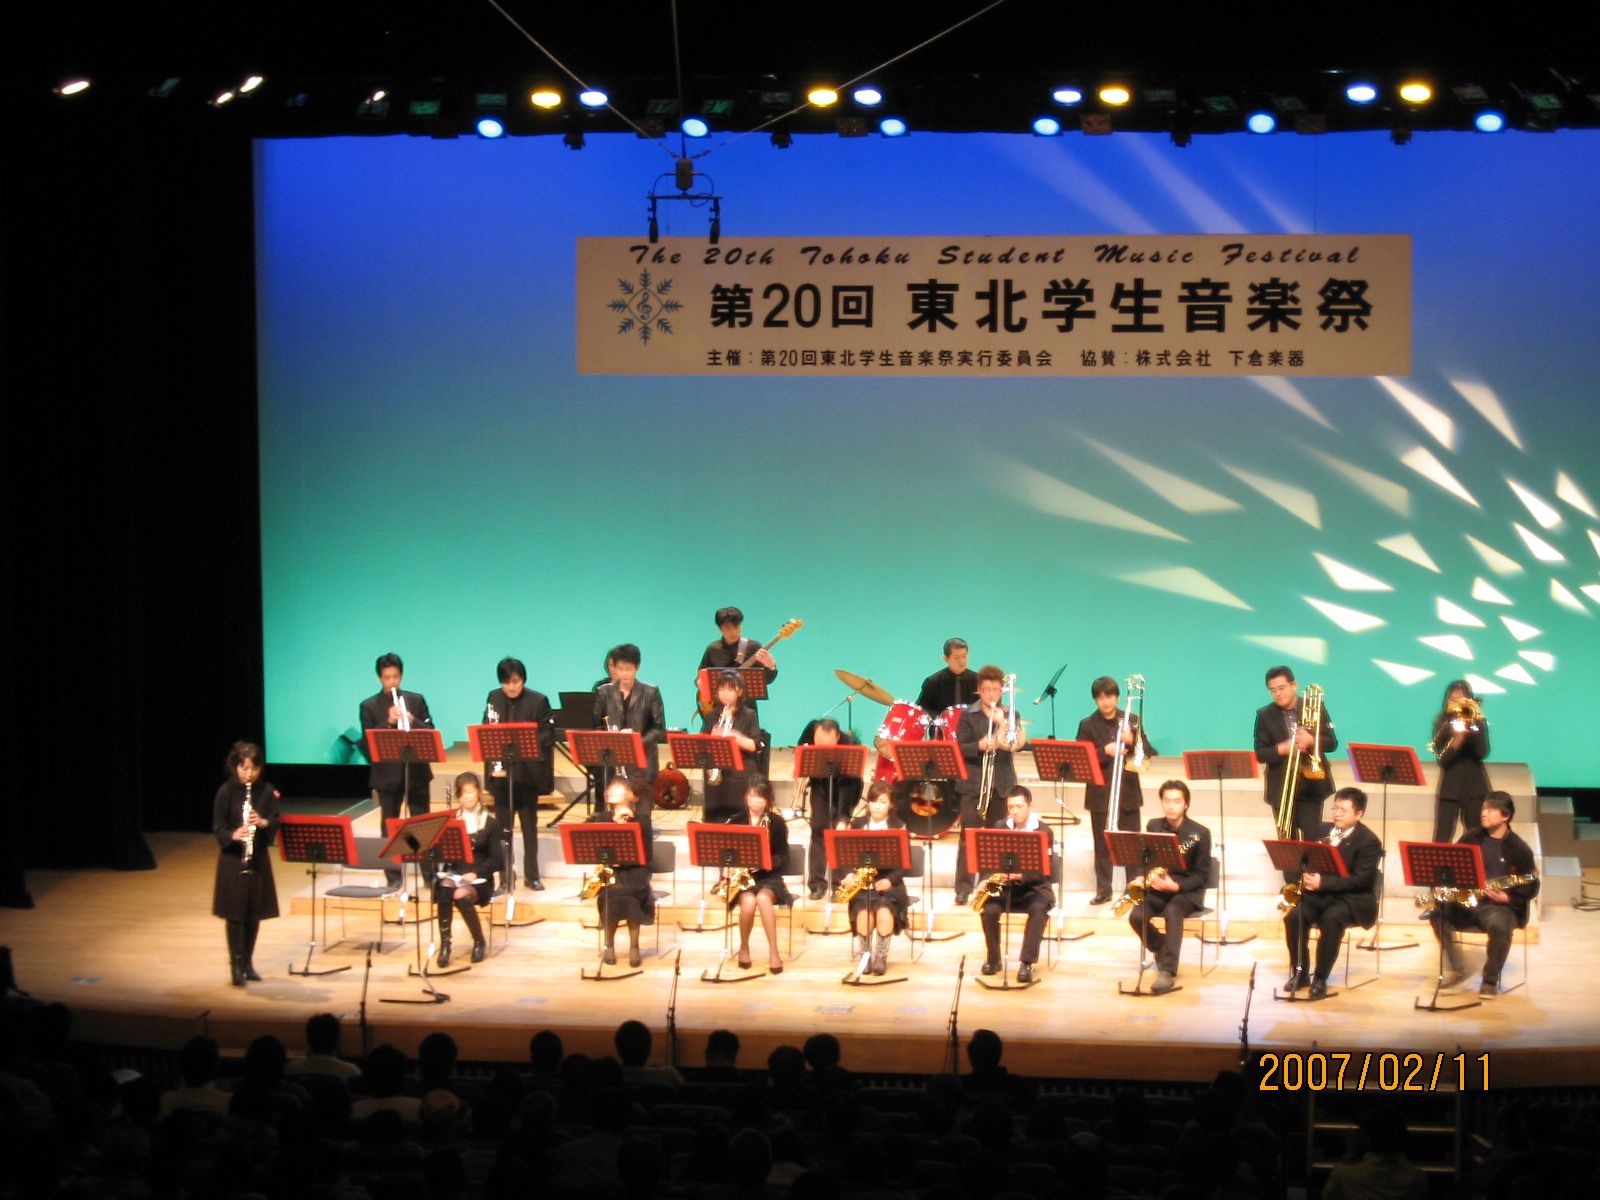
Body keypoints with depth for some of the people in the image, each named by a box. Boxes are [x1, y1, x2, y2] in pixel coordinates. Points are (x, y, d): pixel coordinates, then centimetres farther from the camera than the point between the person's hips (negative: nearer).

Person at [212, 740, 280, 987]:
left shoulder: (267, 791, -1)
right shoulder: (226, 792, -8)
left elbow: (275, 823, -2)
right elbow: (218, 828, -9)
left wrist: (263, 822, -24)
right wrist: (234, 835, -29)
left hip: (258, 857, 3)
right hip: (232, 858, -3)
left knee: (254, 913, 8)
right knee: (235, 912, -3)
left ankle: (247, 962, 20)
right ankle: (236, 965, 1)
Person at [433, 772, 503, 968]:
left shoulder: (490, 823, 3)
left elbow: (495, 860, -2)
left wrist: (475, 873, -17)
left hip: (478, 879, -2)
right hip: (452, 874, 2)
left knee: (462, 896, -34)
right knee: (444, 891, -34)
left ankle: (479, 942, -11)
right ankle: (444, 944, -25)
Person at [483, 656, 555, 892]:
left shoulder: (538, 701, -6)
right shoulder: (493, 699, 4)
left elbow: (547, 735, -7)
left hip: (528, 772, -3)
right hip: (501, 772, 3)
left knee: (529, 824, 6)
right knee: (502, 825, 6)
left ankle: (532, 875, 13)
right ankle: (504, 874, 13)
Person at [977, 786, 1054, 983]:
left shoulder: (1043, 831, -7)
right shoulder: (1000, 828, 5)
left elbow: (1044, 870, -12)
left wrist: (1020, 875, -29)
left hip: (1034, 887, -3)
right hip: (1004, 885, 3)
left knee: (1038, 908, -36)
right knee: (989, 909, -28)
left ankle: (1027, 963, -31)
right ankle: (993, 958, -7)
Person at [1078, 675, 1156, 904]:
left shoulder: (1131, 721, 5)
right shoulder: (1088, 725, 1)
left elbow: (1147, 753, 3)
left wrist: (1132, 741, -16)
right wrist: (1105, 751, -21)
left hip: (1128, 791, 1)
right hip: (1100, 792, -1)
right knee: (1102, 843, 3)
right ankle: (1103, 889, 8)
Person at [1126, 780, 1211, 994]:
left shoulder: (1200, 833, -7)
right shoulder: (1153, 826, 5)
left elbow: (1202, 876, -7)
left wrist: (1176, 886, -23)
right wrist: (1142, 878, -9)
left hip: (1187, 890, -4)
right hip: (1157, 887, 4)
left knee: (1172, 912, -38)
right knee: (1136, 916, -26)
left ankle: (1167, 972, -41)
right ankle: (1162, 950, 5)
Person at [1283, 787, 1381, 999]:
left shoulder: (1369, 841, -9)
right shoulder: (1324, 831, 11)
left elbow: (1360, 879, -18)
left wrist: (1323, 882, -27)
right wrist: (1308, 876, -9)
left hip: (1352, 899, -5)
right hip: (1320, 893, 5)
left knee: (1331, 919, -36)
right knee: (1293, 917, -23)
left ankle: (1320, 979, -23)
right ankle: (1299, 973, -7)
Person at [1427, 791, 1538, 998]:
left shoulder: (1518, 849, -4)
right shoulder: (1471, 838, 8)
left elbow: (1530, 888, -2)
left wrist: (1506, 897, -18)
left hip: (1499, 905, -4)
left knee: (1500, 926, -38)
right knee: (1435, 910, -23)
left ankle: (1490, 980, -12)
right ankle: (1457, 968, -8)